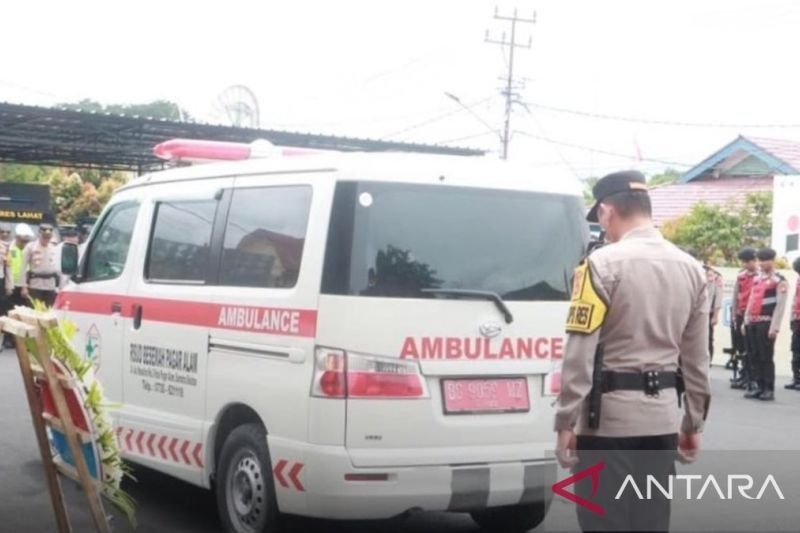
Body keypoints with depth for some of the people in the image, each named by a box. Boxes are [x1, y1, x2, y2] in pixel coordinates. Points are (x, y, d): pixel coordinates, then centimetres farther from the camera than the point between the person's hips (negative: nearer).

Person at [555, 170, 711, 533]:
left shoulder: (603, 264, -11)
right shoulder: (690, 270, 10)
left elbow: (580, 352, -14)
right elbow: (697, 358, 13)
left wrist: (566, 421, -9)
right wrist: (693, 423, 19)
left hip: (609, 414, -6)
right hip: (662, 415, 6)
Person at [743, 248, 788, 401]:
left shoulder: (779, 281, -5)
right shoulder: (757, 279, 17)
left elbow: (780, 305, -11)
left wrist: (774, 327, -17)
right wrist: (746, 321, 16)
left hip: (766, 323, -7)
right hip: (754, 323, 7)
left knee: (766, 357, -5)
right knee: (756, 356, 7)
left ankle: (769, 390, 0)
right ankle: (760, 387, 13)